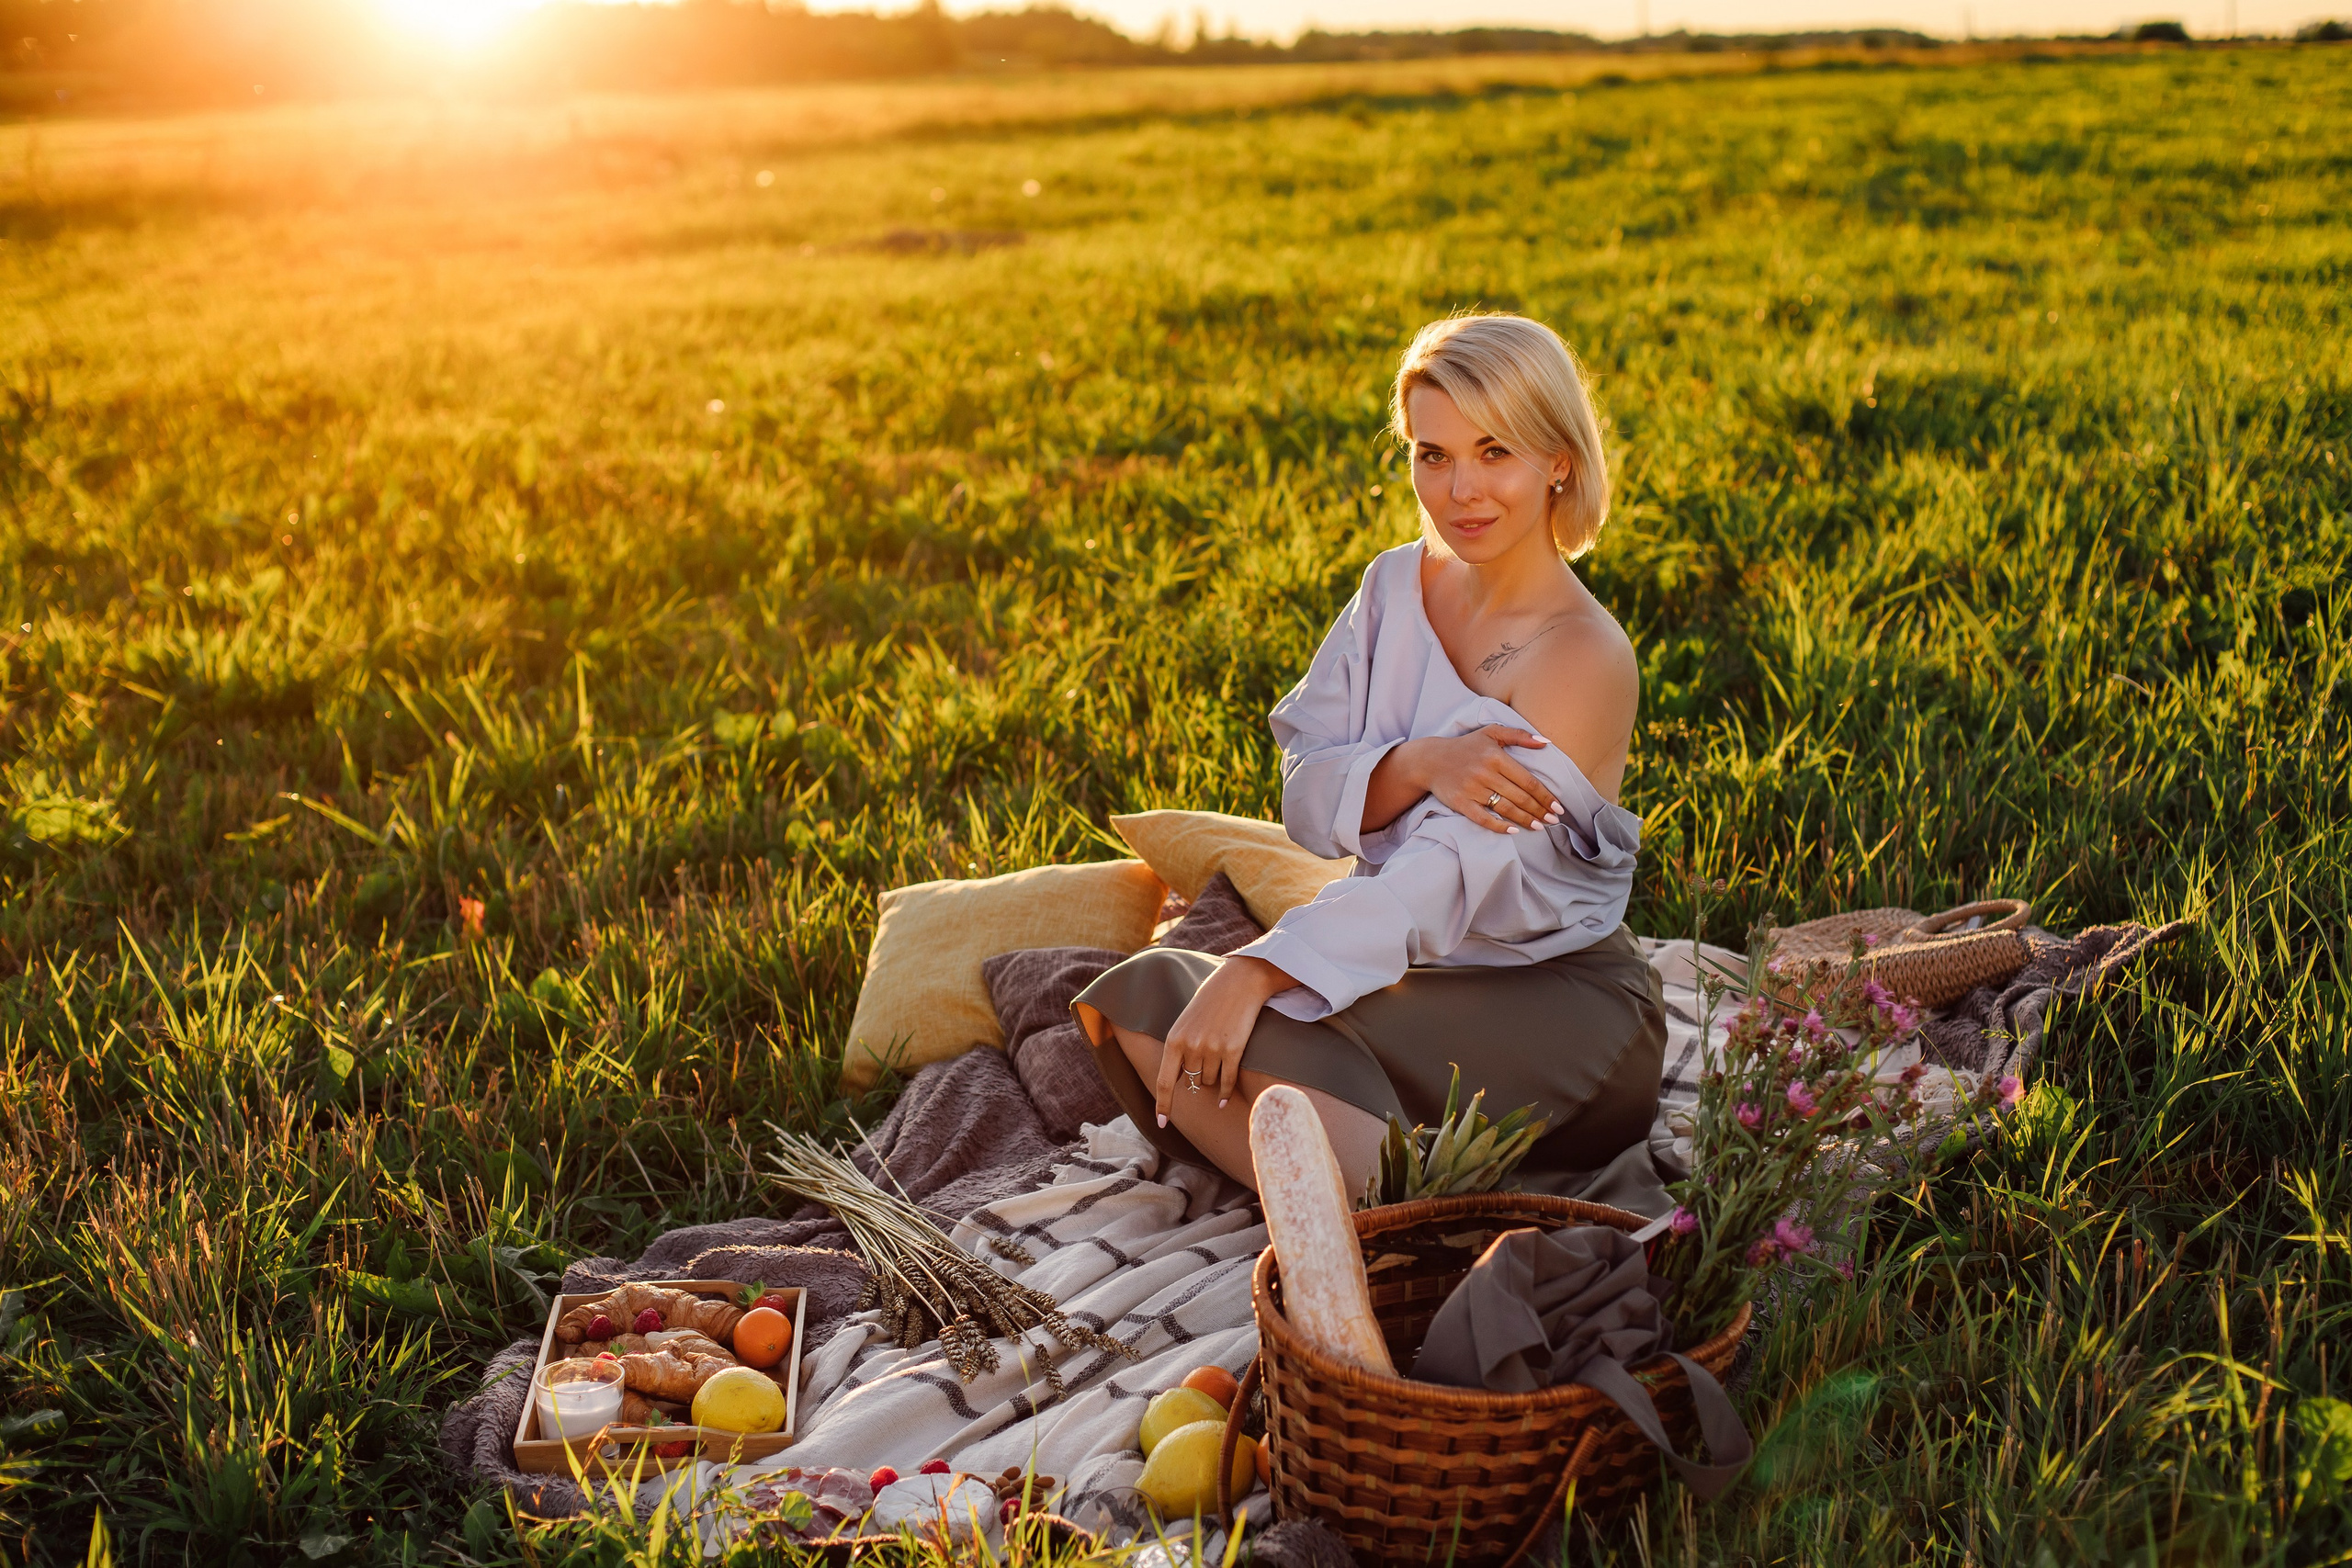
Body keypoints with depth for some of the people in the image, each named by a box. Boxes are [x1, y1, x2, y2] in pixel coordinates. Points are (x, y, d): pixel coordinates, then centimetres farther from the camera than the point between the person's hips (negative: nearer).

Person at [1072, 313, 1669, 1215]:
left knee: (1250, 1044, -31)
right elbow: (1307, 800, -1)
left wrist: (1255, 974, -34)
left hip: (1555, 1006, -7)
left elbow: (1451, 872, -25)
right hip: (1409, 967, 7)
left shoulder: (1585, 658, -15)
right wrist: (1417, 765, -23)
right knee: (1142, 996, -17)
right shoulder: (1398, 585, 5)